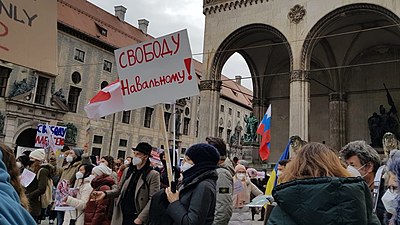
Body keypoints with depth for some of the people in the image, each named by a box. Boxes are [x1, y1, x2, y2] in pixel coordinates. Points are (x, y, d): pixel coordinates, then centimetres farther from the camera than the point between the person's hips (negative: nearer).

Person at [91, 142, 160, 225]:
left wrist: (140, 218, -17)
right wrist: (105, 193, -3)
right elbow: (119, 190, 15)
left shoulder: (153, 175, -9)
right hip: (120, 217, 5)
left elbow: (153, 200, -12)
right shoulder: (127, 171, 9)